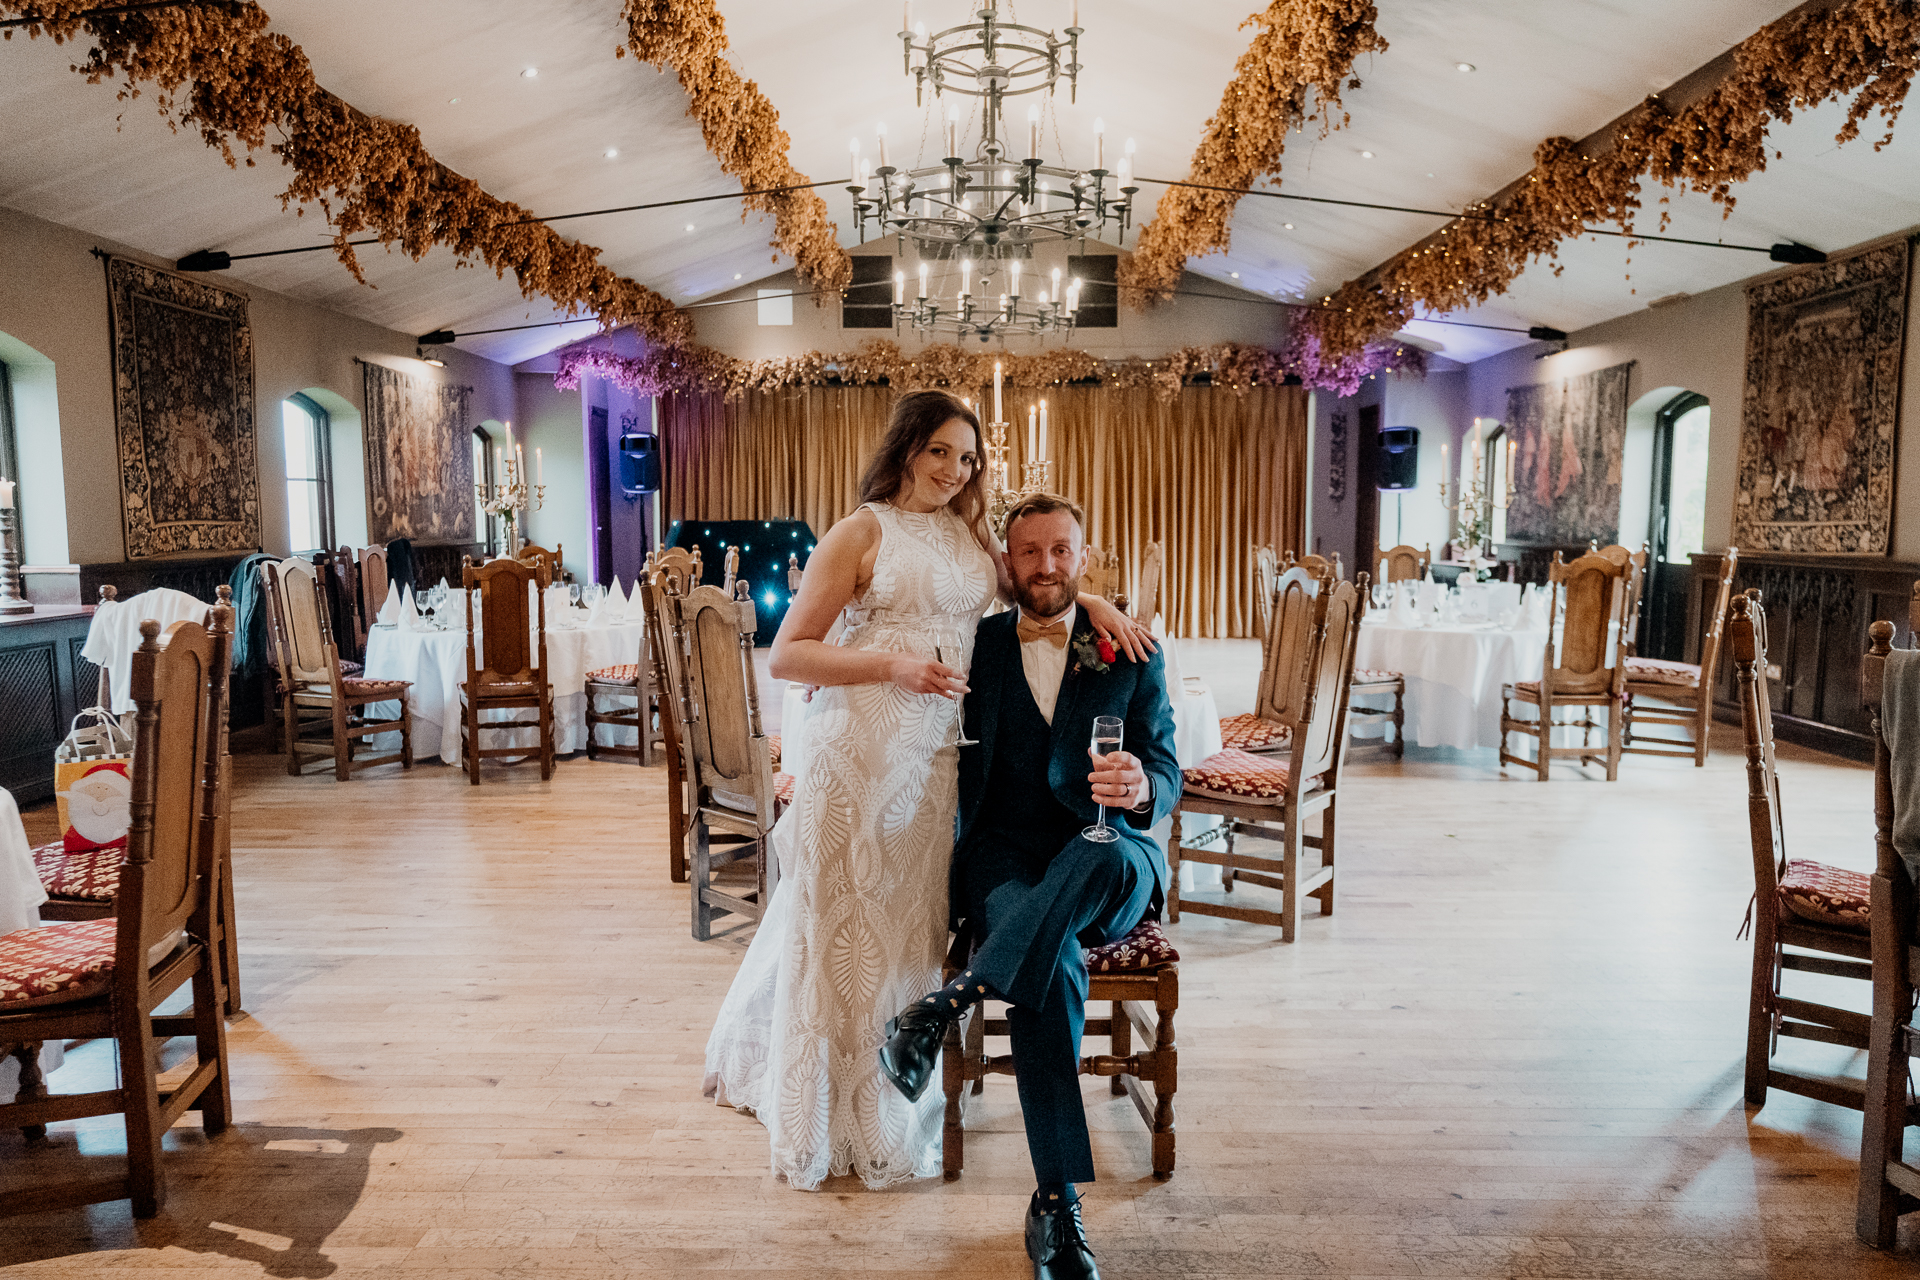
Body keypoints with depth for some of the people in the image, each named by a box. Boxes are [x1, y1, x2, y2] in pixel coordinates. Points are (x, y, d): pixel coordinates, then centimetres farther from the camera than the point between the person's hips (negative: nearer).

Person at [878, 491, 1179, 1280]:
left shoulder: (1133, 653, 9)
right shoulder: (975, 647, 9)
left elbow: (1166, 774, 1)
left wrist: (1140, 790, -24)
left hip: (1105, 863, 1)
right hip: (1003, 862, 0)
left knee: (1109, 851, -38)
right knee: (1057, 967, -32)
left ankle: (950, 1002, -34)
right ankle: (1057, 1203, -24)